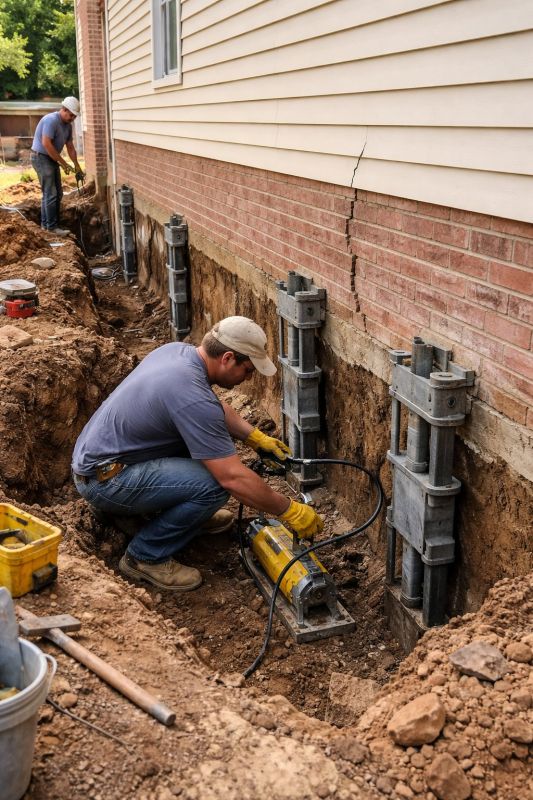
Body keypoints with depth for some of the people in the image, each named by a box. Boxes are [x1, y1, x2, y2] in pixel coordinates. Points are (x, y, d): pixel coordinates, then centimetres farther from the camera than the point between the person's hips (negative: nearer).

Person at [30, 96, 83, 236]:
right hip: (41, 157, -9)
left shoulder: (68, 125, 8)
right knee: (51, 194, -10)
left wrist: (77, 167, 11)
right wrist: (63, 163, -22)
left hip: (52, 159, 9)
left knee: (57, 194, 11)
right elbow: (46, 144, -26)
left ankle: (46, 223, 19)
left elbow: (70, 147, 15)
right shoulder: (51, 120, -21)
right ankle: (52, 226, -6)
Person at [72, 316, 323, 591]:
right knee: (213, 484, -24)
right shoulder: (192, 397, -28)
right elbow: (233, 478, -27)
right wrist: (290, 511, -16)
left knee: (205, 431, 10)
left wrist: (256, 437, 11)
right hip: (103, 480, -10)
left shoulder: (177, 349, 0)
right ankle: (145, 556, -7)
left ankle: (188, 511, 23)